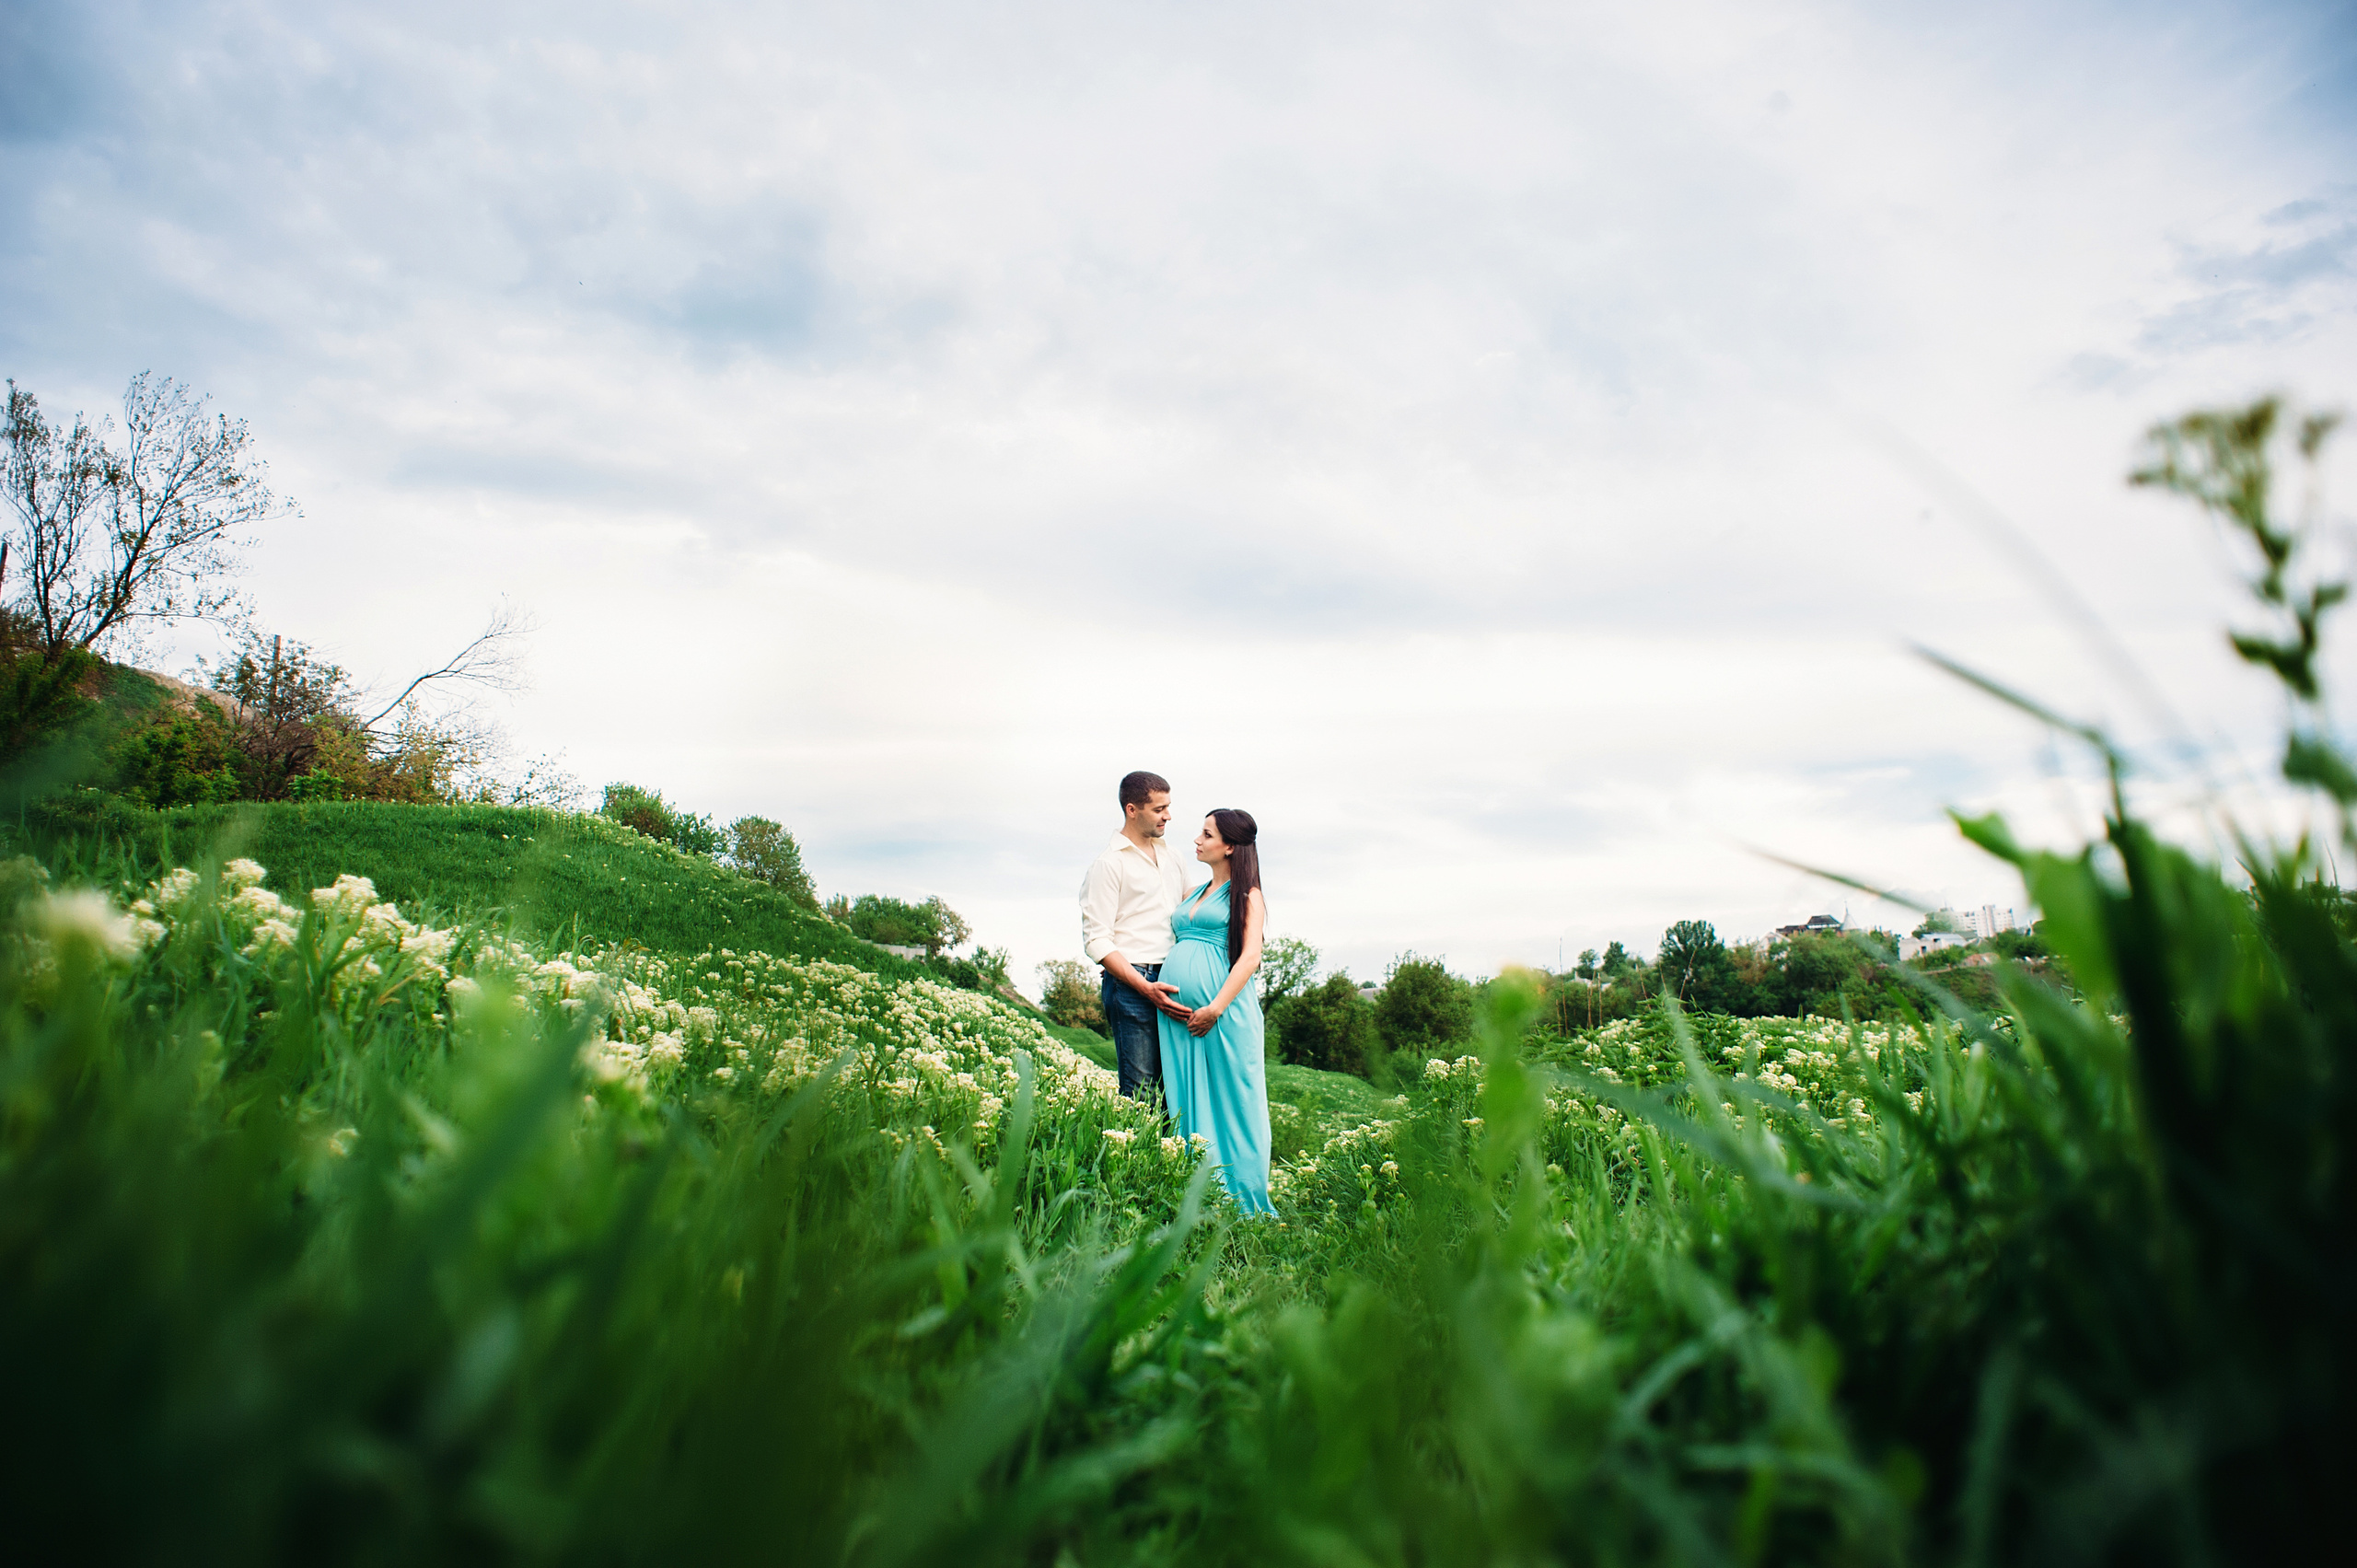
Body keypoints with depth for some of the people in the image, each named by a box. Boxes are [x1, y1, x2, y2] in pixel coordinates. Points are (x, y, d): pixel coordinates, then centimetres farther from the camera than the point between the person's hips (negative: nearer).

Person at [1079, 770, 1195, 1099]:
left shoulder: (1171, 856, 16)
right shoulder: (1108, 864, -4)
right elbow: (1096, 941, -9)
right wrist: (1145, 988, -18)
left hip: (1174, 982, 6)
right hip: (1131, 984, -6)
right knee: (1141, 1092, -8)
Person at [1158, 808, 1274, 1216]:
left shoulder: (1246, 895, 4)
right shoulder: (1192, 894, 22)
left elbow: (1250, 957, -7)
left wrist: (1216, 1008, -17)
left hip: (1225, 1010, -6)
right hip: (1177, 1013, 6)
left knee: (1229, 1102, -2)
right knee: (1187, 1103, 5)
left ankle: (1241, 1203, 7)